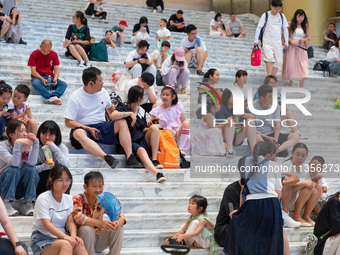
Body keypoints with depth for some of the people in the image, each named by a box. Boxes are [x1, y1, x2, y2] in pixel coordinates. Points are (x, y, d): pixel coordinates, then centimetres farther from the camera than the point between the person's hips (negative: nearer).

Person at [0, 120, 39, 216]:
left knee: (30, 169, -24)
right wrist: (17, 144, -37)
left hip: (19, 188, 4)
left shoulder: (26, 145, -1)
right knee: (13, 170, -32)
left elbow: (32, 163, -21)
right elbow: (14, 163, -30)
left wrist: (35, 143, -23)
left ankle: (27, 203, -19)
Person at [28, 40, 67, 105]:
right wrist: (42, 79, -25)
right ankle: (51, 97, -61)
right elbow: (33, 71, -7)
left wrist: (55, 78, -19)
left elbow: (56, 69, 4)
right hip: (38, 77, -3)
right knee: (36, 83, -40)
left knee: (64, 84, -26)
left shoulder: (54, 54, 9)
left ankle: (54, 95, -56)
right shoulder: (34, 54, -1)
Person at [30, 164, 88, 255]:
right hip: (42, 238, -5)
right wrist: (66, 237, -33)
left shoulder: (68, 199, 10)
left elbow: (70, 221, 3)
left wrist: (73, 236, -20)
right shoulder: (43, 199, -11)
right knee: (66, 244, -35)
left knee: (79, 244, -27)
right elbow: (46, 224, -20)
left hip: (60, 237, 5)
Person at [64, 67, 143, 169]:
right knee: (79, 134, -40)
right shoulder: (75, 98, -6)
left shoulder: (103, 92, 10)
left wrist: (117, 117, 12)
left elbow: (110, 108, 29)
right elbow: (68, 122, -8)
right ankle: (107, 158, -59)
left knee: (122, 122, -19)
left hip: (101, 127, 5)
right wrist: (89, 129, -18)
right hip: (83, 127, -5)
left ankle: (130, 158, -33)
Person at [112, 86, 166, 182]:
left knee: (154, 127, -22)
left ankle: (154, 160, -24)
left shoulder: (142, 111, 22)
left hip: (143, 140, 6)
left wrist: (149, 128, 0)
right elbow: (113, 115, -20)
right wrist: (130, 113, -21)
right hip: (131, 142, -6)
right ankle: (157, 173, -63)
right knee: (141, 151, -38)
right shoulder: (123, 108, 2)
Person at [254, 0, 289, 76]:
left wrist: (286, 42, 12)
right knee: (269, 58, -20)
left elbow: (285, 29, 16)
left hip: (278, 42, 4)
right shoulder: (265, 15, -1)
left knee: (278, 61, 0)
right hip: (267, 41, -4)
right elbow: (259, 28, 0)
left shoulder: (282, 16, 9)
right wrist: (256, 40, -7)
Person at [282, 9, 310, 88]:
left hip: (301, 48, 2)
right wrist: (291, 40, -17)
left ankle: (301, 86, -8)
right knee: (291, 65, 2)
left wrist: (304, 39, -7)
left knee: (303, 66, -9)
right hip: (292, 48, -1)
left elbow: (309, 37, 14)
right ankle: (290, 81, 22)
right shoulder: (291, 25, 0)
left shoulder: (305, 26, 9)